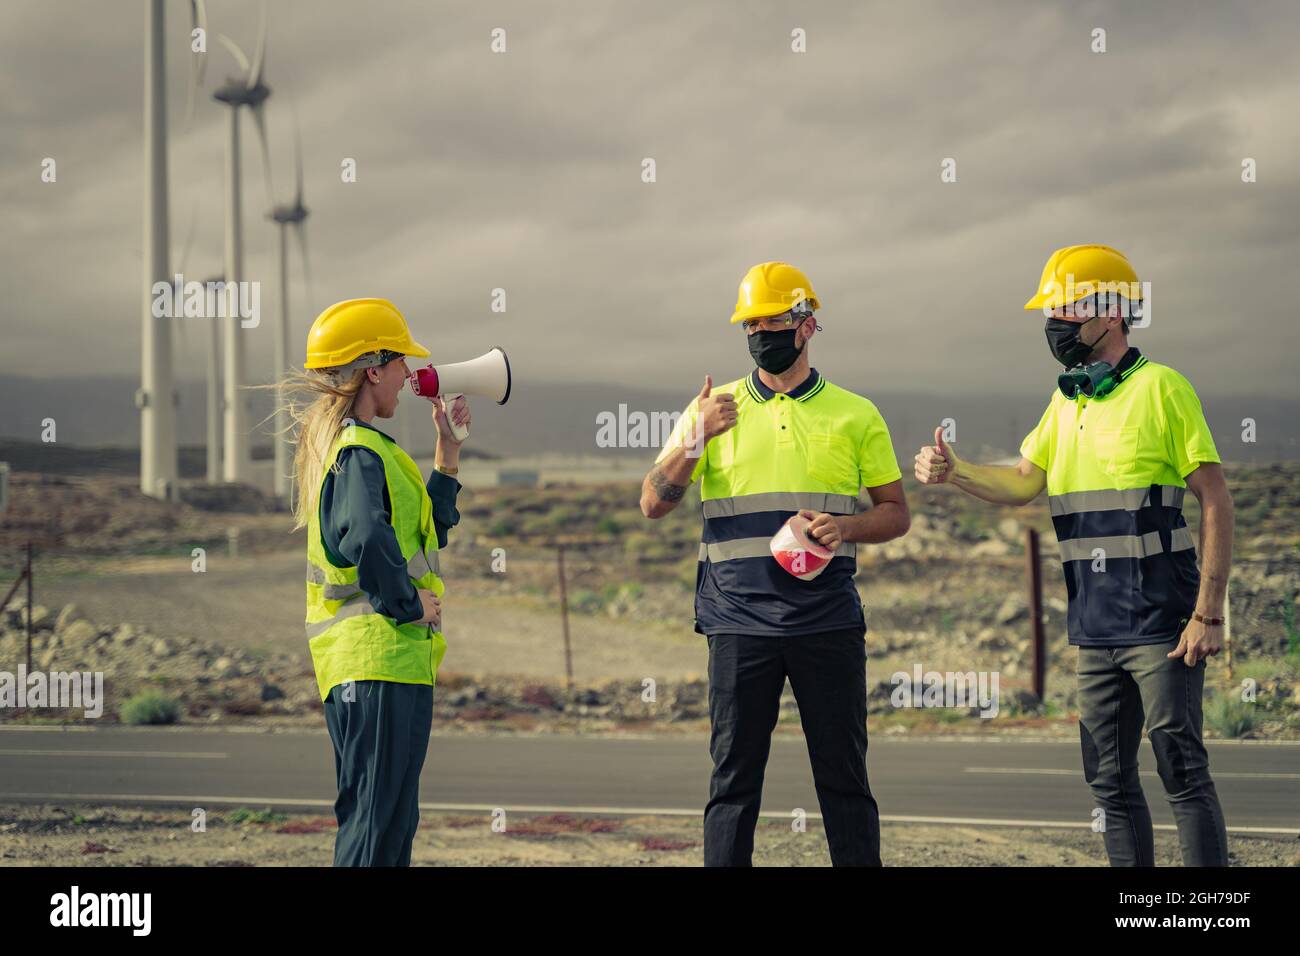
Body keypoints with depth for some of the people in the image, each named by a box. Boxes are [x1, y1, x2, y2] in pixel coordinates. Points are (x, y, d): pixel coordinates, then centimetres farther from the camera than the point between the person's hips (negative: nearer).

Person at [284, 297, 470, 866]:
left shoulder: (336, 445, 19)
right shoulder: (360, 453, -13)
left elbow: (422, 535, 27)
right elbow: (367, 541, -33)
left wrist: (447, 459, 24)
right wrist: (411, 604, -19)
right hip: (381, 660, -10)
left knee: (389, 819, 15)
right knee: (377, 823, -11)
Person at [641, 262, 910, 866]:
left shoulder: (854, 415, 9)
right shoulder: (713, 410, 9)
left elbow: (895, 513, 11)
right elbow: (653, 504, 4)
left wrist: (844, 528, -10)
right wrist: (696, 439, -12)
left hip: (828, 621, 0)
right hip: (738, 622, 0)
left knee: (844, 780, 2)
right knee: (734, 778, 1)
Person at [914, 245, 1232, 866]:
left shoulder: (1161, 389, -9)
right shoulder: (1067, 399, 13)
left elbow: (1215, 503, -10)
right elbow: (1022, 485, 18)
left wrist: (1209, 614, -14)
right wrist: (954, 472, -2)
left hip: (1159, 622, -7)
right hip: (1095, 628, 7)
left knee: (1182, 772, -7)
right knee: (1110, 782, 10)